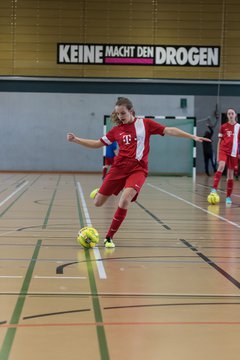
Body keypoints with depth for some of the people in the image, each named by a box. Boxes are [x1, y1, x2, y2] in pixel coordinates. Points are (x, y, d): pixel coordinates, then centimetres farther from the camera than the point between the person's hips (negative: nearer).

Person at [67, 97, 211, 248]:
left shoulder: (145, 124, 1)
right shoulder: (117, 130, 8)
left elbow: (169, 130, -2)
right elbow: (98, 143, 15)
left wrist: (193, 137, -9)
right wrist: (75, 139, 5)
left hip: (138, 169, -3)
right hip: (119, 167, 3)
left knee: (125, 200, -28)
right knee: (97, 203, 4)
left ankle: (109, 237, -13)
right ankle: (99, 192, 45)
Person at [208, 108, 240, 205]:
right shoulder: (223, 127, 6)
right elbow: (219, 141, 10)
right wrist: (218, 155, 6)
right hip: (223, 150, -1)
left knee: (230, 175, 4)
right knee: (221, 166, -30)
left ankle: (228, 197, 13)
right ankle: (214, 189, -32)